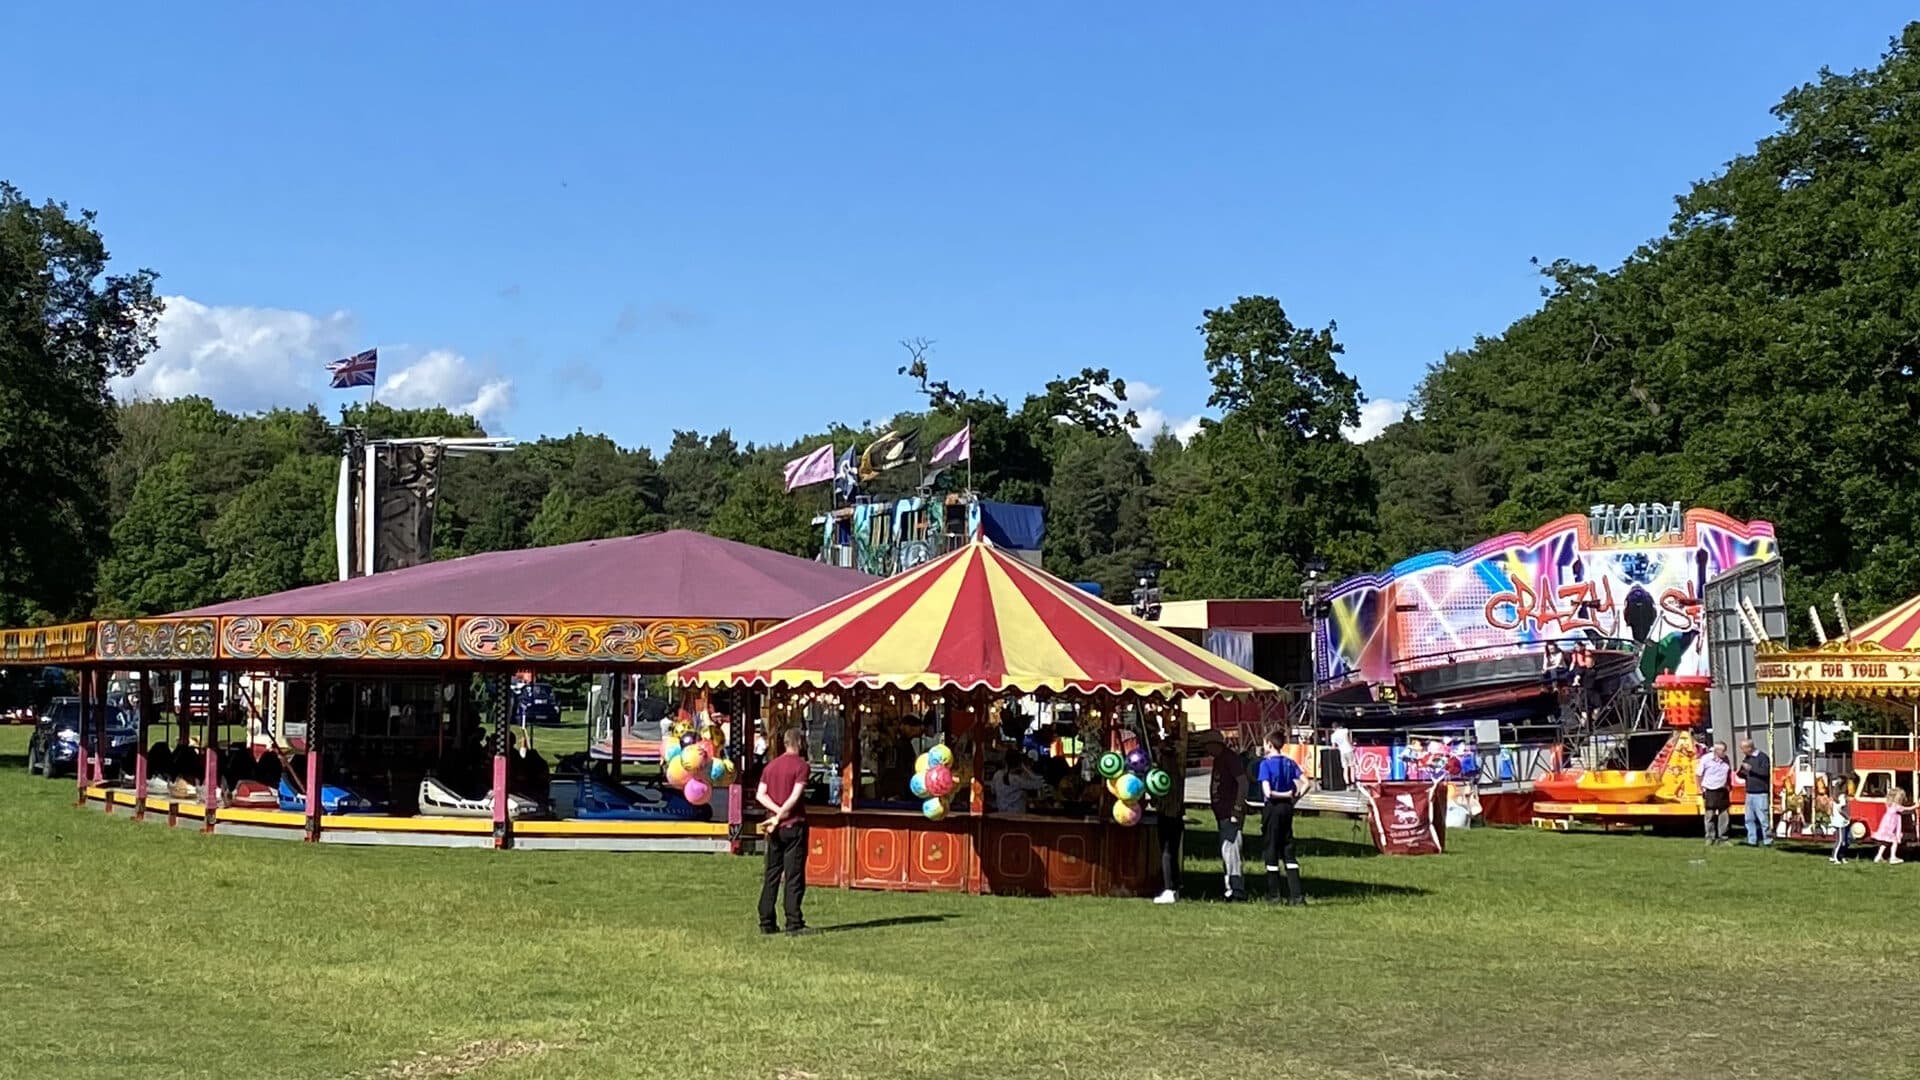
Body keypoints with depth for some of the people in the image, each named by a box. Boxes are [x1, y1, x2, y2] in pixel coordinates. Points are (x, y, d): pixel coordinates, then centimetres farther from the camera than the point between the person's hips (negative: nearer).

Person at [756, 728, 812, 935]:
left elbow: (760, 795, 1)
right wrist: (780, 816, -12)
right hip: (794, 825, -6)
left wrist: (777, 812, -6)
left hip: (775, 828, 6)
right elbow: (795, 796, -17)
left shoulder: (770, 766, 11)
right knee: (794, 876, -3)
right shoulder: (801, 766, -7)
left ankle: (766, 922, 10)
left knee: (772, 875, 9)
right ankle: (794, 923, -4)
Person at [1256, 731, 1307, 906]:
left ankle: (1273, 893, 9)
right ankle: (1296, 894, 0)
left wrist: (1285, 794, -7)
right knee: (1288, 850, 7)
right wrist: (1295, 796, 3)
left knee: (1271, 849, 4)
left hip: (1272, 808, -5)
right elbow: (1305, 783, -1)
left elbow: (1267, 792, -20)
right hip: (1287, 807, 5)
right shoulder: (1289, 763, 5)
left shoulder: (1266, 763, -11)